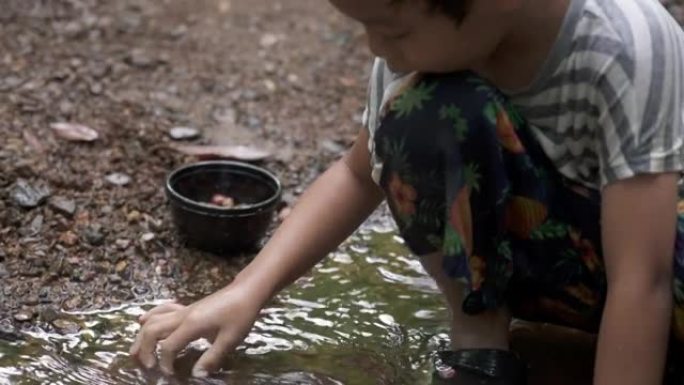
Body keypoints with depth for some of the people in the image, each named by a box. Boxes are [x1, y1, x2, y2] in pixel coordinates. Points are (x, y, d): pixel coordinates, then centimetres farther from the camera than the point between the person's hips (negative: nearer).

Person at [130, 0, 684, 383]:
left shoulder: (625, 47, -31)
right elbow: (358, 175, -2)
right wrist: (247, 291, -13)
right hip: (508, 258, 4)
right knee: (430, 112, -29)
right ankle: (479, 338, -9)